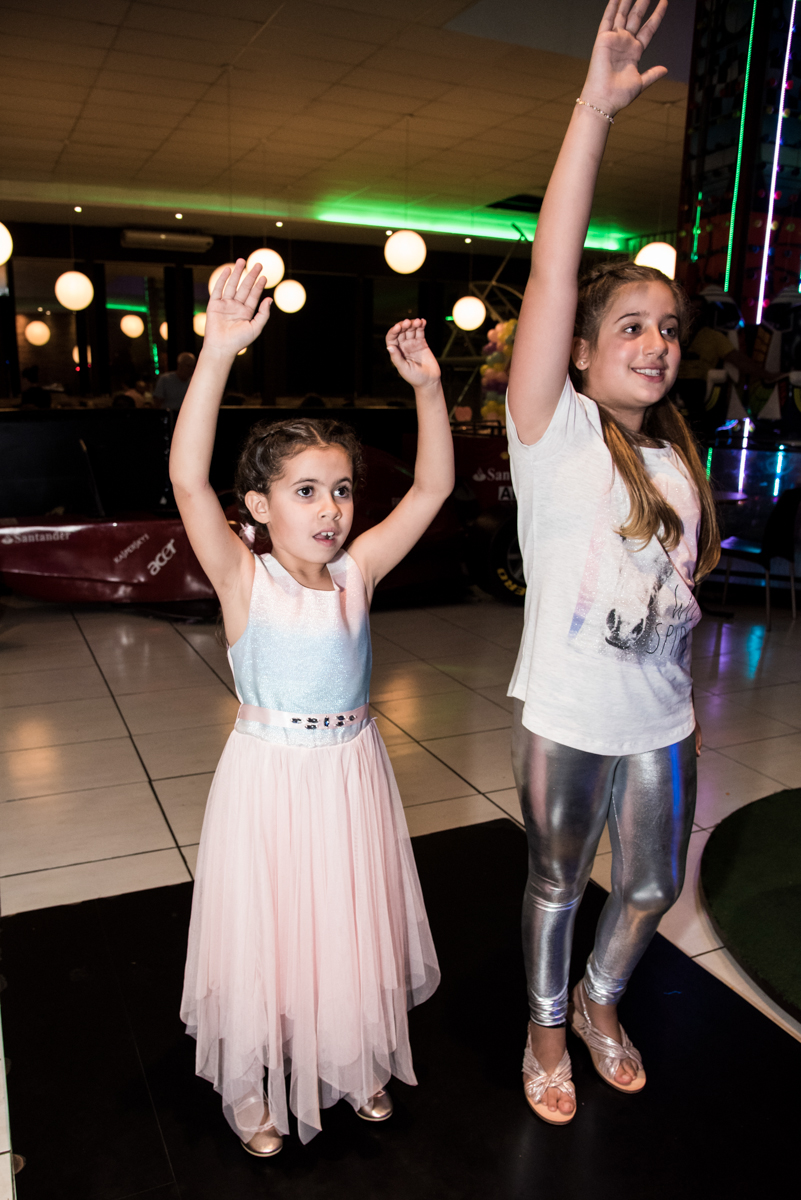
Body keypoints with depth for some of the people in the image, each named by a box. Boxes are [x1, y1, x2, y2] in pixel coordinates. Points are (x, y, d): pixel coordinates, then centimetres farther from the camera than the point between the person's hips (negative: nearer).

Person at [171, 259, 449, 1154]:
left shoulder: (357, 571, -5)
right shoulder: (245, 579, -16)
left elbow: (433, 485, -5)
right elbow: (188, 479, -31)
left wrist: (426, 386, -15)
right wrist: (219, 351, -39)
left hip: (353, 770, 4)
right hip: (271, 776, -3)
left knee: (353, 926, 20)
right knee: (267, 930, 13)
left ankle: (356, 1064, 46)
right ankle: (248, 1085, 40)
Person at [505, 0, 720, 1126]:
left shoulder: (677, 459, 5)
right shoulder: (557, 435, -13)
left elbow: (671, 590, 13)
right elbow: (551, 275, -24)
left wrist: (685, 700, 14)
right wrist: (594, 110, -25)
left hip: (658, 715, 6)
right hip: (568, 715, -5)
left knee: (651, 886, 20)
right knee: (557, 884, 14)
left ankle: (599, 1001, 50)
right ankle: (547, 1031, 41)